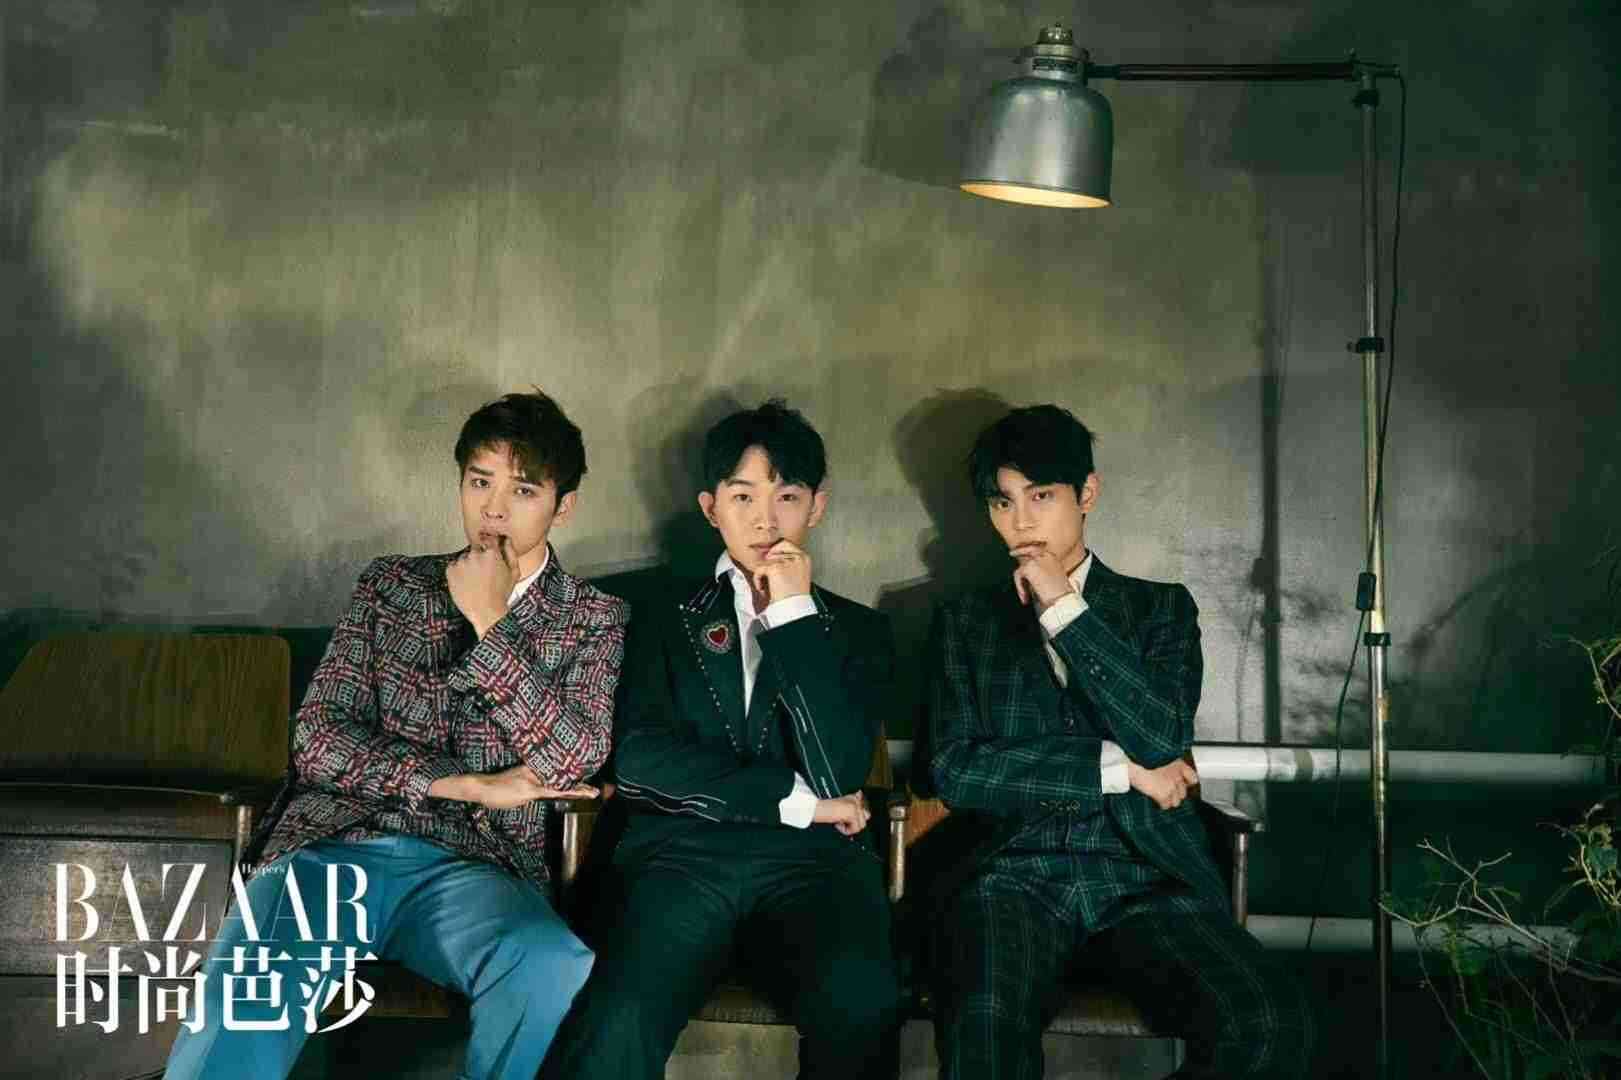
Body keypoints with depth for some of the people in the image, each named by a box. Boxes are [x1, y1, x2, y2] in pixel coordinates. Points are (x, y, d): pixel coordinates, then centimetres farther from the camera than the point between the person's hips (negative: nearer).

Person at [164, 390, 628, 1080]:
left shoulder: (592, 619, 13)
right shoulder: (392, 584, 16)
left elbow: (576, 757, -3)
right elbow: (318, 737, 7)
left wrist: (490, 623, -5)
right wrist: (462, 782, -5)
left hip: (469, 866, 0)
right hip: (337, 843, 0)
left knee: (555, 971, -35)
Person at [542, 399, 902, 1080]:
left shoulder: (858, 629, 18)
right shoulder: (666, 619, 19)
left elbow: (838, 776, 0)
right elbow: (638, 762, 2)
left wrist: (795, 614, -1)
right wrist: (795, 800, -1)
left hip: (810, 860, 1)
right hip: (683, 854, -1)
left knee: (860, 1005, -33)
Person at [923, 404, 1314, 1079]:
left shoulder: (1161, 607, 16)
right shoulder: (965, 622, 17)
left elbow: (1161, 739, -3)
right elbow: (956, 771, 2)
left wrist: (1065, 608, -2)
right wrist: (1118, 770, -3)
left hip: (1146, 874, 2)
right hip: (1016, 874, -1)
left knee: (1267, 1024, -27)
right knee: (987, 1019, -36)